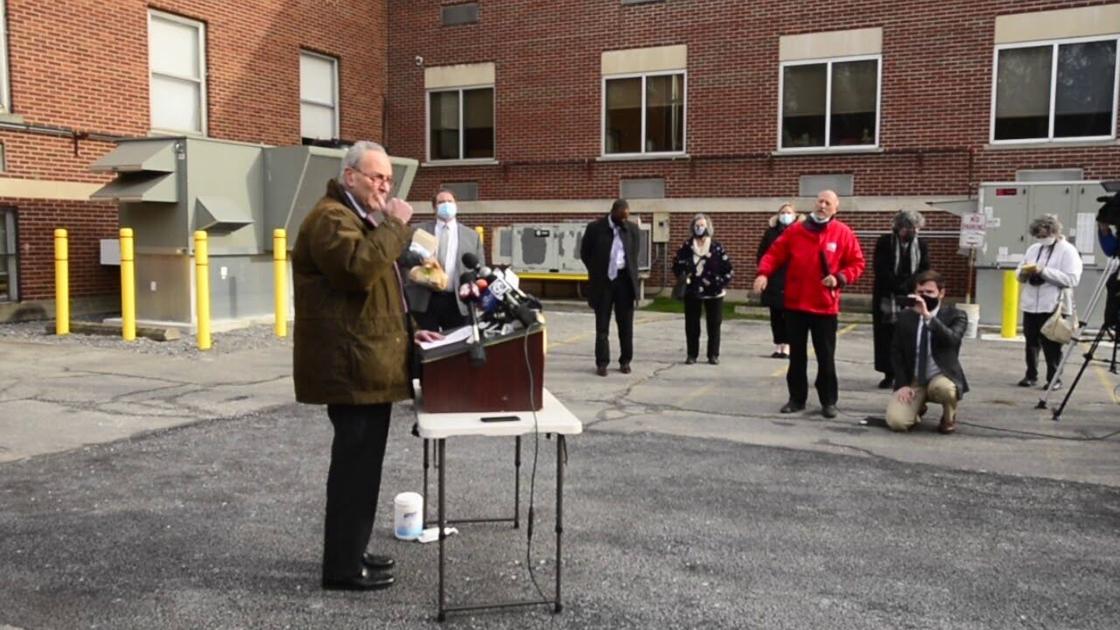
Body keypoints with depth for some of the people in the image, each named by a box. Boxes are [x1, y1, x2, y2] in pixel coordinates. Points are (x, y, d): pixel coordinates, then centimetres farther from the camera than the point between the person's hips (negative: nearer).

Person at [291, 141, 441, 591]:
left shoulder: (361, 218, 23)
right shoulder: (330, 218, -12)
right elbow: (358, 268, -30)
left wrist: (406, 329, 17)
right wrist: (395, 225, -21)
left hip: (368, 364, 11)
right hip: (352, 367, -11)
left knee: (361, 462, 15)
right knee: (355, 463, -6)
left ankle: (351, 552, 25)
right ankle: (342, 567, 4)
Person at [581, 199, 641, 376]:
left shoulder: (632, 229, 5)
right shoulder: (595, 228, -3)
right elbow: (585, 253, 5)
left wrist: (633, 276, 7)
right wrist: (596, 272, 5)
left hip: (624, 280, 2)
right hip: (603, 281, -2)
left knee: (626, 324, 6)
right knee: (602, 325, 3)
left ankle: (625, 361, 17)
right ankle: (602, 363, 9)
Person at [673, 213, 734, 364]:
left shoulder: (717, 247, -4)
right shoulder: (687, 246, 1)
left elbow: (728, 269, -3)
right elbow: (677, 265, 7)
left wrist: (721, 284, -12)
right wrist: (683, 277, -9)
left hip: (713, 292, -1)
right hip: (692, 292, 1)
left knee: (714, 324, 5)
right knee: (691, 325, 5)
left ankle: (713, 355, 14)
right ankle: (691, 354, 15)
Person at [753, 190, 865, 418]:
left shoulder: (844, 234, -2)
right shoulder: (796, 231, 1)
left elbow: (857, 263, 2)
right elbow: (775, 254, 1)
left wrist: (840, 278, -15)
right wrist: (763, 273, -16)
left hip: (825, 306, -2)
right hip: (795, 304, 2)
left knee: (826, 357, 5)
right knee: (796, 354, 10)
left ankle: (828, 401, 16)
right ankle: (797, 398, 21)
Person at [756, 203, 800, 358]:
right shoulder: (771, 232, 6)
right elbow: (761, 253, 10)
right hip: (773, 280, 3)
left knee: (788, 315, 1)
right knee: (775, 315, 7)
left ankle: (786, 346, 7)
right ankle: (778, 346, 14)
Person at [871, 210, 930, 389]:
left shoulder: (922, 246, 9)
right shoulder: (884, 242, 0)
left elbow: (924, 273, 4)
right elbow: (880, 270, -9)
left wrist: (907, 287, -13)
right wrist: (902, 285, -14)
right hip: (886, 299, -1)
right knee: (886, 339, 1)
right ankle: (889, 374, 11)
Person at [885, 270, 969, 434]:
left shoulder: (956, 315, -3)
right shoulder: (905, 316, 4)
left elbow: (952, 340, -25)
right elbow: (896, 352, 4)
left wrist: (928, 316, -35)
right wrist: (902, 384, -8)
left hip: (941, 377, -2)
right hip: (912, 381, 2)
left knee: (944, 388, -39)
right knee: (896, 422, -22)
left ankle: (949, 418, -1)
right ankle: (917, 407, 17)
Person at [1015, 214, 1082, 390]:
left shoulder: (1068, 251, -4)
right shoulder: (1033, 249, 15)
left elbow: (1071, 279, -16)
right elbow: (1019, 275, 18)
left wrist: (1043, 271, -19)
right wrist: (1024, 272, -6)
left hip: (1053, 306, -6)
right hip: (1030, 305, 6)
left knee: (1051, 345, 0)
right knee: (1031, 343, 11)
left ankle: (1054, 378, 11)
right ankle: (1031, 375, 22)